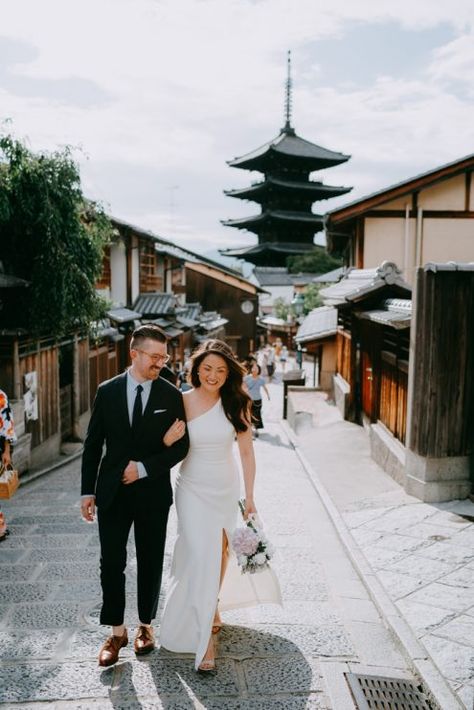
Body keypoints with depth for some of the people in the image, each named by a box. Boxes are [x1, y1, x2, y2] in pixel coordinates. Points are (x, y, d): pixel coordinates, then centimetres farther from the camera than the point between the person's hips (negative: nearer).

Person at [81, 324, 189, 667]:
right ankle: (117, 631, 21)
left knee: (150, 563, 12)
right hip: (112, 493, 1)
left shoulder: (171, 395, -4)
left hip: (153, 492, 0)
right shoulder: (107, 391, -1)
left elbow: (181, 446, -5)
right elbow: (93, 444, 3)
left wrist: (144, 468, -15)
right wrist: (88, 491, 0)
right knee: (111, 562, 5)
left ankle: (146, 625, 31)